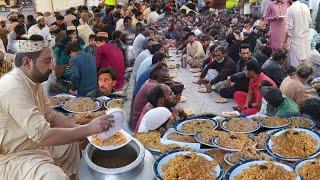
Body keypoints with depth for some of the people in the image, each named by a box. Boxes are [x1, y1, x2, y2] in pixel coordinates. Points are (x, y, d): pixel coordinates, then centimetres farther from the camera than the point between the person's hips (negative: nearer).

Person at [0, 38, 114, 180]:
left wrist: (83, 130, -5)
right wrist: (89, 129, -27)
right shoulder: (14, 88, -27)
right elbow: (43, 136, -32)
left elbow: (51, 115, 8)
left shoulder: (33, 82, 3)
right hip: (14, 157, -10)